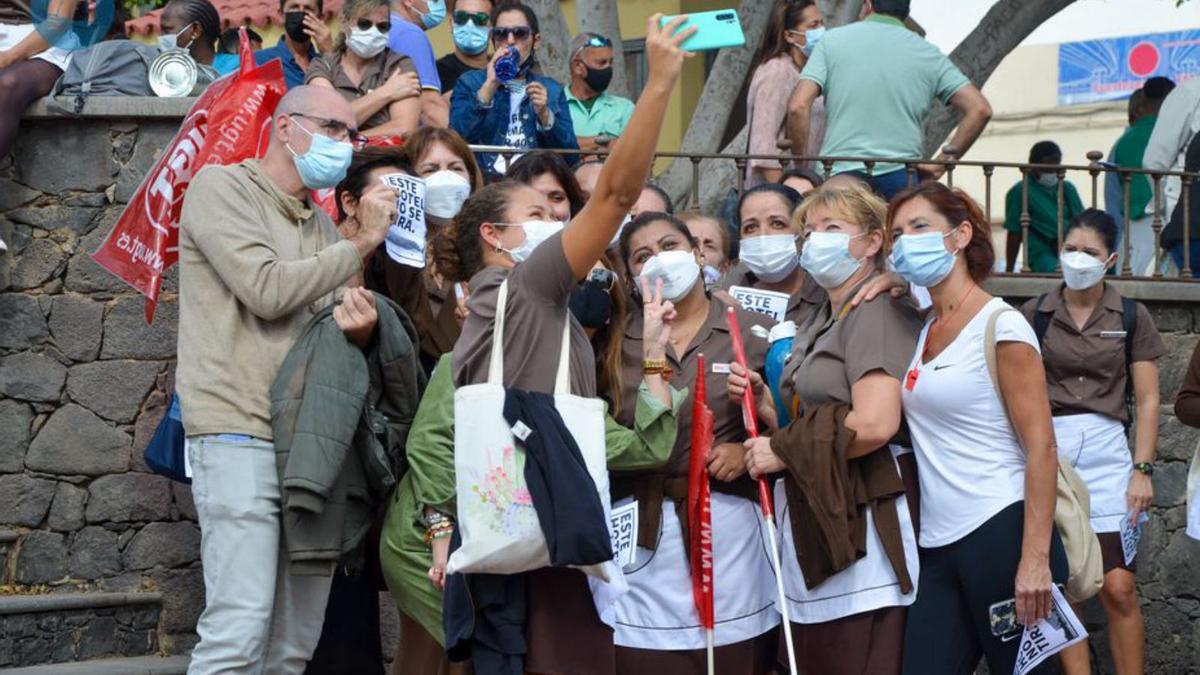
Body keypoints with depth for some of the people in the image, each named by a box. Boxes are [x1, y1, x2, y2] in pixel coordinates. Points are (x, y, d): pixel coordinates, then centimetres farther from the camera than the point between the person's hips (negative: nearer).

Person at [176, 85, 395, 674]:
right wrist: (362, 244, -4)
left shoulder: (322, 226, 23)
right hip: (241, 434, -7)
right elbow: (266, 290, -12)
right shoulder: (222, 188, 1)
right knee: (240, 627, -15)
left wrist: (358, 328, -6)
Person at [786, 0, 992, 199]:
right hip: (900, 176, 1)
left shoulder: (832, 40, 7)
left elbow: (798, 107, -3)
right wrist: (944, 161, 8)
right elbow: (980, 110, 4)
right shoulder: (928, 54, 11)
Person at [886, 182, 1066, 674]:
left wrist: (1035, 558, -19)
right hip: (939, 546, 7)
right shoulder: (922, 329, 13)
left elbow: (1041, 447, -13)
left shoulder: (1001, 325, -8)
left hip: (1001, 536, -7)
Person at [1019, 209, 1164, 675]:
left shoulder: (1132, 317, 6)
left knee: (1118, 589, -6)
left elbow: (1147, 400, 4)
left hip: (1106, 452, -1)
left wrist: (1142, 469, -4)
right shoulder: (1034, 314, 6)